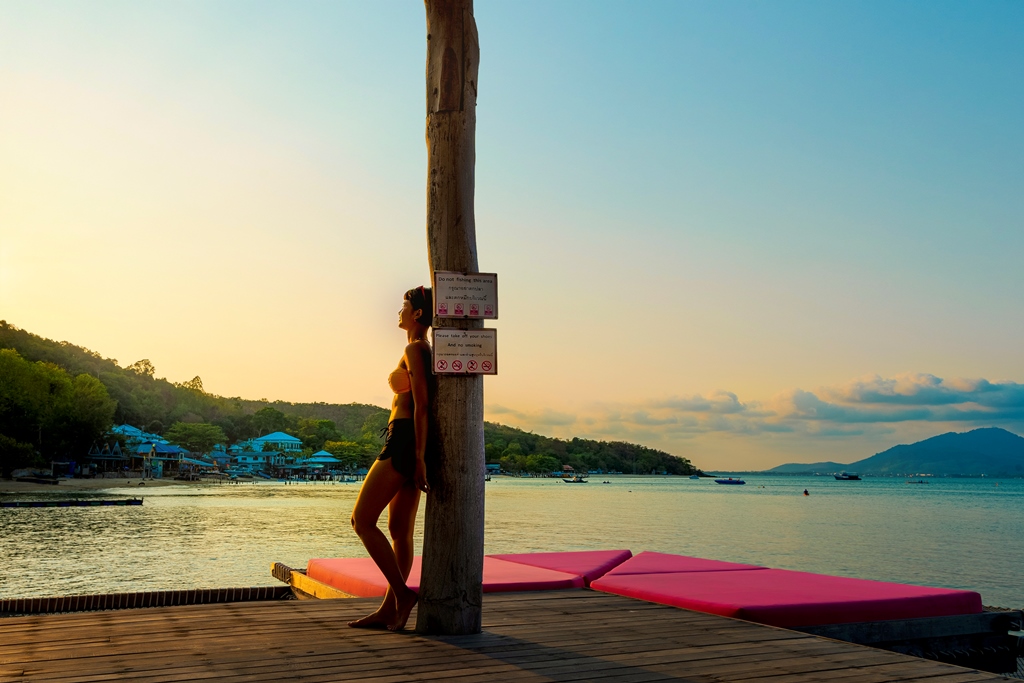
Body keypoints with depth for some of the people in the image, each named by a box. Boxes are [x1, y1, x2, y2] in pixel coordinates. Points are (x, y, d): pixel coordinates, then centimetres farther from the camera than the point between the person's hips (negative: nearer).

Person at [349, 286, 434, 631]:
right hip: (411, 445, 10)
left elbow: (421, 405, -18)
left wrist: (419, 456, -20)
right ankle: (390, 609, 14)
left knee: (362, 520, -5)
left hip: (404, 439, -10)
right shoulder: (425, 351, 18)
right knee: (400, 530, 10)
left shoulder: (413, 349, -10)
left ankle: (402, 594, -6)